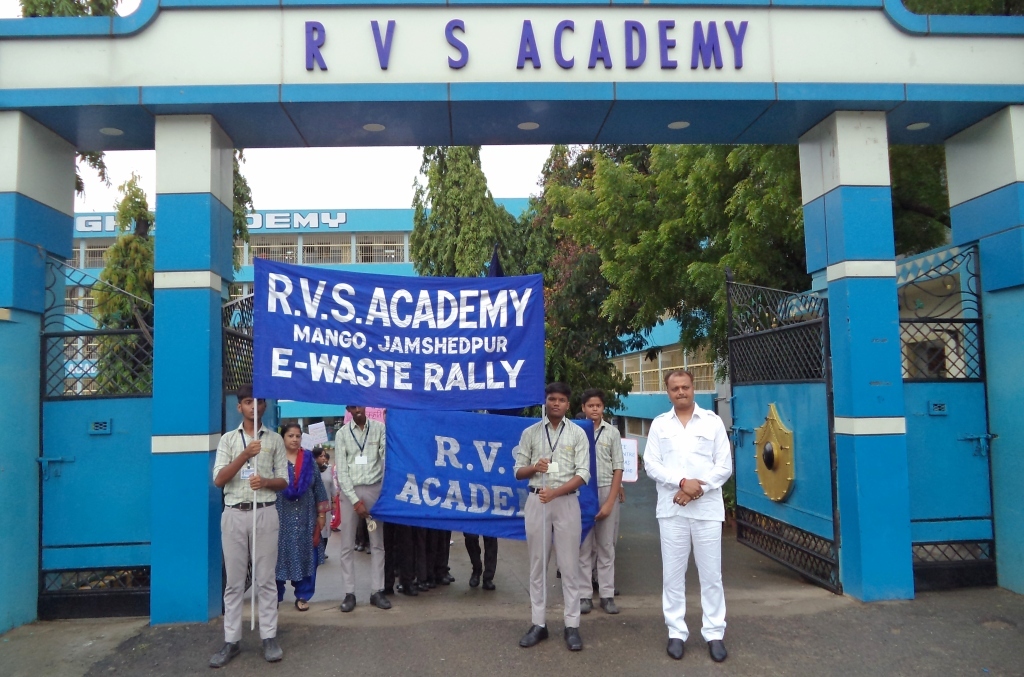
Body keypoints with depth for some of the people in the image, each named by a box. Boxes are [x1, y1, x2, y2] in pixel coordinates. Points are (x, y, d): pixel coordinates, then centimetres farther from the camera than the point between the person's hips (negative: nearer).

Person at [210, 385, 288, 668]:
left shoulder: (275, 439, 6)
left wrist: (265, 481, -16)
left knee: (265, 579, 5)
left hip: (265, 514, 0)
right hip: (234, 515, 0)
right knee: (234, 581, 6)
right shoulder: (228, 439, 6)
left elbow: (284, 480, 6)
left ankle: (269, 637, 12)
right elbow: (218, 480, -5)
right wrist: (245, 455, -16)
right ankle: (231, 641, 14)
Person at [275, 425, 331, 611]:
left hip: (305, 517, 2)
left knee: (306, 556, 5)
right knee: (279, 555, 3)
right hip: (281, 516, -2)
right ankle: (275, 596, 18)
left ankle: (303, 596, 17)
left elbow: (319, 487, 7)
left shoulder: (309, 459, 6)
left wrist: (321, 514, 4)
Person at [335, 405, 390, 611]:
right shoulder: (342, 434, 2)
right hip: (350, 491, 0)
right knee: (347, 545, 3)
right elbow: (341, 471, -2)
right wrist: (356, 500, -9)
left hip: (374, 489, 0)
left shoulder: (379, 428, 1)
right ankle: (349, 593, 11)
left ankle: (377, 591, 13)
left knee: (377, 543, 5)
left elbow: (388, 458, -5)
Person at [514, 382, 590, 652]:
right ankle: (538, 623, 16)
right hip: (536, 500, 2)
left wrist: (555, 492, -18)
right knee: (537, 563, 7)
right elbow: (518, 472, 6)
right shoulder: (530, 433, 6)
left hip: (567, 501, -1)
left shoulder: (577, 434, 2)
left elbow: (583, 474, -5)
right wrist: (534, 467, -16)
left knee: (569, 565, 2)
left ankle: (572, 625, 10)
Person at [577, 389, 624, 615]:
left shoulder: (612, 433, 2)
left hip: (606, 492, 1)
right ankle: (584, 595, 12)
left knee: (606, 546, 8)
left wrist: (609, 502, -5)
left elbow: (618, 469, 2)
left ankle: (607, 595, 15)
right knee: (583, 546, 5)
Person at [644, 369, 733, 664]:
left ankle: (714, 633, 14)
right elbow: (651, 465, 0)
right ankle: (676, 632, 16)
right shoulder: (659, 424, 7)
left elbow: (724, 465, 1)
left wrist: (698, 489, -11)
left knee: (711, 574, 3)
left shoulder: (712, 421, 5)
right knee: (672, 574, 5)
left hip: (707, 508, -1)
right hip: (671, 509, 1)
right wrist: (683, 482, -13)